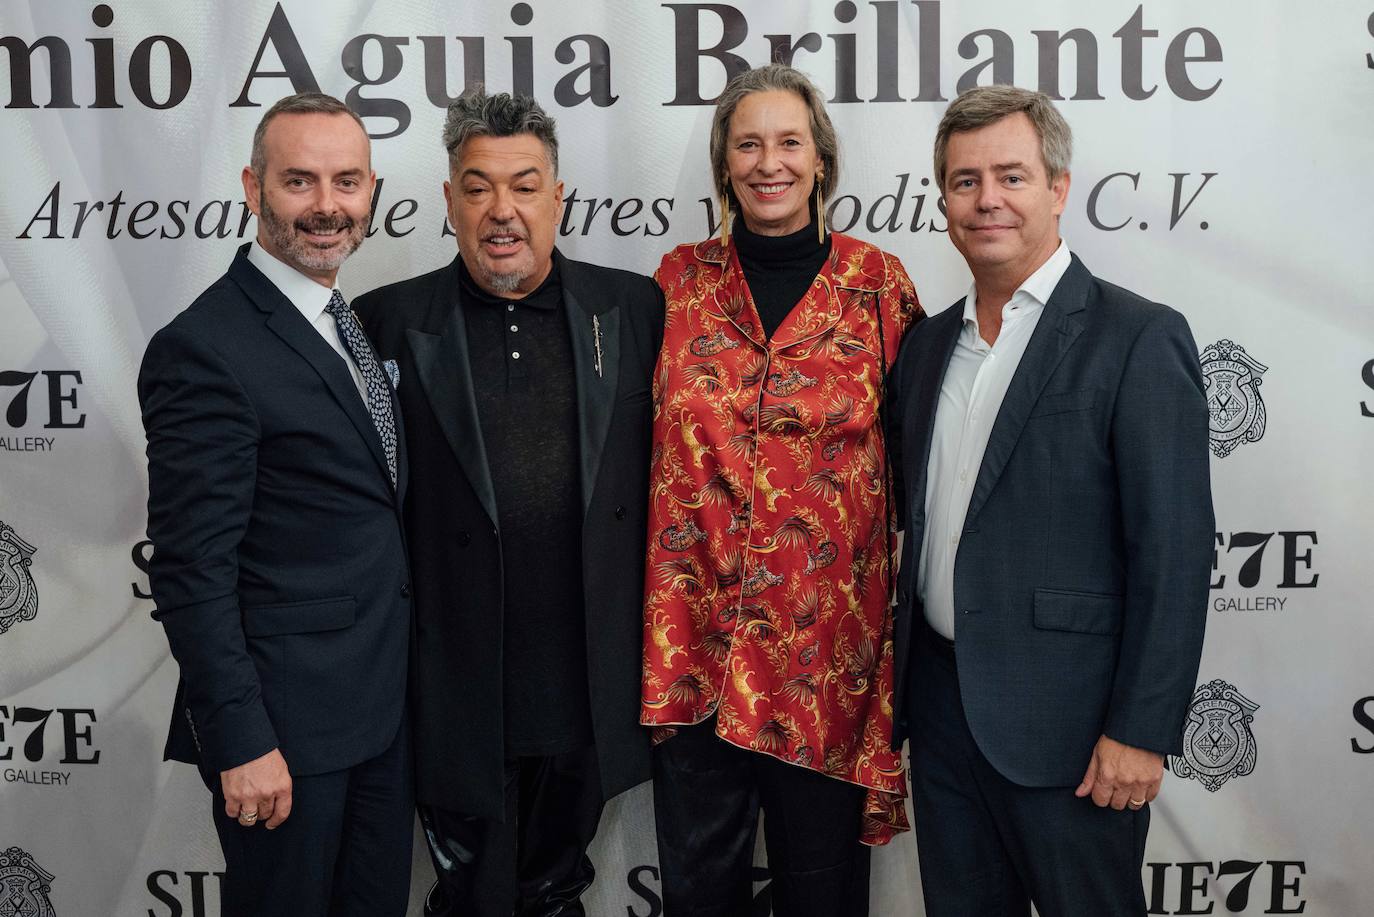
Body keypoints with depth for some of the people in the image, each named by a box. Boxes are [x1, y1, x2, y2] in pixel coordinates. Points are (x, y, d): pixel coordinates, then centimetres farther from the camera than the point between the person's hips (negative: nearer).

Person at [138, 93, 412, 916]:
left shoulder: (352, 322, 9)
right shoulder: (206, 348, -17)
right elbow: (193, 570, -18)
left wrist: (401, 682, 11)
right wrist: (242, 741, -19)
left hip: (384, 707, 8)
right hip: (286, 722, -8)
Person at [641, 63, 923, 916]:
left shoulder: (879, 284, 0)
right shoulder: (680, 279, 5)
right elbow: (646, 440, 10)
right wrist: (653, 613, 6)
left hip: (827, 639, -1)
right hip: (694, 631, 2)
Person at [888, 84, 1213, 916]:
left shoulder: (1139, 339, -10)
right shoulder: (928, 346, 11)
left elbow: (1173, 554, -13)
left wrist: (1141, 732, -16)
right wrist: (905, 689, 11)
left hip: (1066, 722, -6)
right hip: (942, 704, 6)